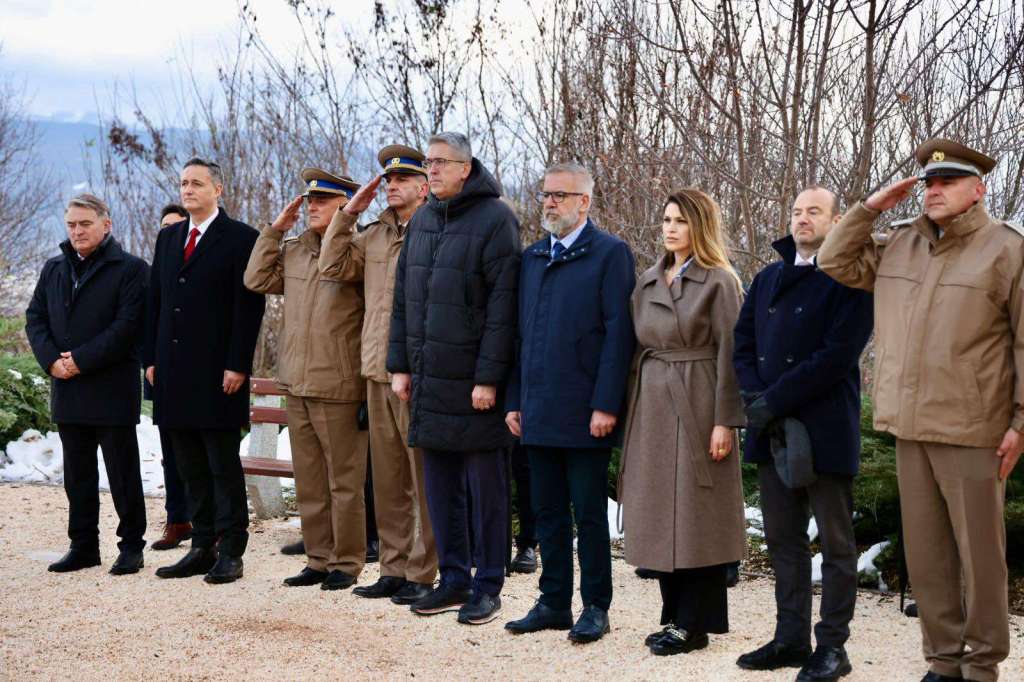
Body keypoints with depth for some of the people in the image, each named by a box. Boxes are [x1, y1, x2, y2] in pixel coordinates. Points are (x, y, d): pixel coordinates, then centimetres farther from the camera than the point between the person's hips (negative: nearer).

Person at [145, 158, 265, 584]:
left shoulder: (241, 239, -4)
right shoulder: (168, 238, 16)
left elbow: (249, 306, -9)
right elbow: (155, 302, 16)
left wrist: (238, 366, -15)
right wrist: (151, 359, 9)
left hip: (218, 373, -6)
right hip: (175, 373, 6)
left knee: (224, 466, -1)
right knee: (191, 469, 10)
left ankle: (230, 553, 4)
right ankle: (202, 549, 16)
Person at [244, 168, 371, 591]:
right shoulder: (292, 251, 15)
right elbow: (256, 280, 12)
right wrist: (275, 229, 10)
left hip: (340, 391, -7)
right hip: (298, 388, 7)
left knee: (344, 483, 2)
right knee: (309, 484, 13)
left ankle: (346, 563, 11)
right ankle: (318, 560, 22)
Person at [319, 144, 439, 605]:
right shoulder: (373, 236, 16)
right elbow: (333, 266, 14)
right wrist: (349, 213, 8)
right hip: (378, 373, 7)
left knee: (424, 478, -2)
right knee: (388, 478, 11)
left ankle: (422, 574, 4)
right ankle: (393, 569, 19)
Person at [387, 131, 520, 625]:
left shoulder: (494, 219, -9)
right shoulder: (421, 221, 13)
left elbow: (502, 304, -13)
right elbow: (403, 297, 17)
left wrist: (489, 377, -17)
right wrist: (400, 364, 10)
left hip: (474, 380, -7)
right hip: (428, 377, 7)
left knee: (485, 486, 2)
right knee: (440, 485, 11)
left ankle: (487, 587, 10)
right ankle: (453, 579, 22)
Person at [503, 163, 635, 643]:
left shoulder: (610, 254, -5)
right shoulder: (532, 258, 15)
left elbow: (618, 333, -10)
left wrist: (606, 405, -15)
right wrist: (515, 400, 11)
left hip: (584, 414, -6)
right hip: (539, 414, 6)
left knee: (589, 514, 2)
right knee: (548, 513, 11)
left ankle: (595, 607, 10)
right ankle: (554, 603, 20)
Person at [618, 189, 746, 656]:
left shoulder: (719, 282, -6)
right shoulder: (648, 282, 14)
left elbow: (728, 354, -10)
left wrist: (725, 421, -15)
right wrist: (632, 410, 10)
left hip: (697, 405, -6)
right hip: (651, 405, 7)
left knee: (696, 513, -2)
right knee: (660, 514, 9)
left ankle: (693, 623, 5)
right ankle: (675, 615, 19)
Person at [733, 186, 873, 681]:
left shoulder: (848, 280, -5)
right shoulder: (766, 280, 17)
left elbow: (837, 355, -15)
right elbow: (743, 343, 13)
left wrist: (774, 402, -17)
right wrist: (754, 397, -6)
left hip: (825, 430, -7)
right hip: (771, 432, 7)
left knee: (836, 543, 2)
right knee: (783, 540, 11)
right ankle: (791, 638, 19)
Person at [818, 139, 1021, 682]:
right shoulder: (898, 244, 12)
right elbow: (834, 265, 16)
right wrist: (870, 208, 7)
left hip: (972, 431, -5)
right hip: (911, 427, 5)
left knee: (979, 550, 1)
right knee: (925, 551, 10)